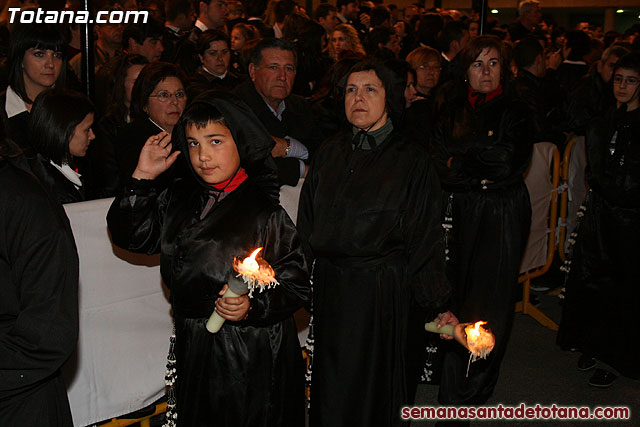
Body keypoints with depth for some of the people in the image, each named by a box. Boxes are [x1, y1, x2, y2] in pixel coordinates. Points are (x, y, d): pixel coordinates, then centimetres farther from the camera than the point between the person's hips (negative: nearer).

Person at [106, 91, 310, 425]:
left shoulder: (265, 213, -13)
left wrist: (252, 306, -28)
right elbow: (129, 235, 7)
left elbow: (297, 285, -12)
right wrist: (143, 177, -1)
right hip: (193, 352, 5)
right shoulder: (178, 199, 3)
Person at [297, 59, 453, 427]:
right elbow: (307, 222, 10)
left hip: (383, 290, -4)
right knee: (331, 387, 15)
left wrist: (436, 306, -8)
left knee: (372, 385, 9)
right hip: (330, 286, 4)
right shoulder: (330, 153, 6)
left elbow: (426, 237, -7)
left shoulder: (412, 160, -6)